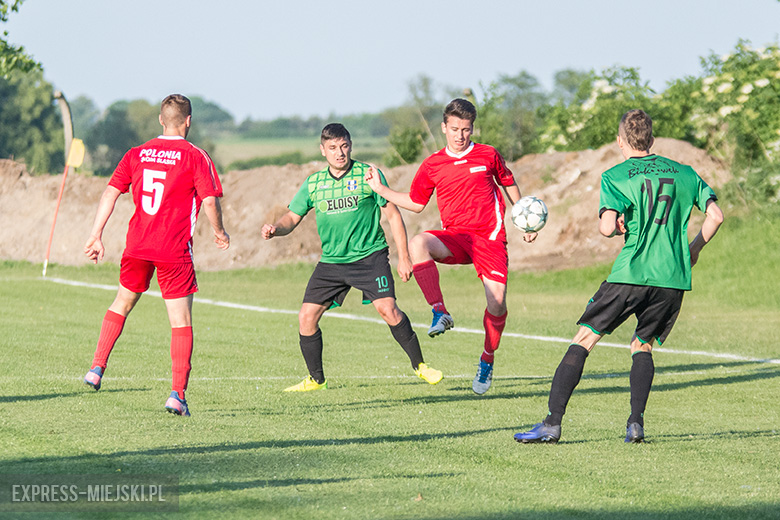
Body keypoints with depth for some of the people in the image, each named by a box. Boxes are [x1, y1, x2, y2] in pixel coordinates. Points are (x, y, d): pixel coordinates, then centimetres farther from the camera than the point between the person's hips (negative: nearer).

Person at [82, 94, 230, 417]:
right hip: (174, 251, -4)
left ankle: (97, 369, 21)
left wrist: (96, 236, 8)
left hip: (137, 245, 4)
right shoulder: (195, 157, -5)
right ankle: (178, 395, -8)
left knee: (122, 303, 26)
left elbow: (110, 193, 4)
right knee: (181, 322, 0)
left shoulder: (137, 154, 8)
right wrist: (219, 233, 7)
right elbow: (210, 201, -11)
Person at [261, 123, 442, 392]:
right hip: (331, 261, 4)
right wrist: (275, 228, -14)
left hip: (370, 256, -4)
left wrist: (403, 257, -5)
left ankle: (419, 365, -5)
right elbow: (292, 218, 10)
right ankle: (316, 379, 14)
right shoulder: (313, 184, 5)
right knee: (306, 317, -3)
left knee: (387, 309, -21)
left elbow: (392, 215, -1)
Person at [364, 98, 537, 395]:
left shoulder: (488, 156, 5)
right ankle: (440, 312, -32)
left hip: (490, 237, -1)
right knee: (418, 243, -33)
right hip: (455, 237, 1)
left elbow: (508, 183, 22)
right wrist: (380, 189, 9)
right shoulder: (432, 166, 7)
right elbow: (416, 203, 17)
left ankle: (487, 361, 11)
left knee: (497, 302, -15)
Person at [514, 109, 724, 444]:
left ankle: (552, 423, -5)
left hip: (631, 274, -4)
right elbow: (715, 215, 7)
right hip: (673, 278, 4)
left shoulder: (615, 176, 0)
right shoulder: (684, 173, 12)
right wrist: (694, 249, 20)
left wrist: (618, 227, 8)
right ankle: (636, 422, 0)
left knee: (582, 342, 2)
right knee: (642, 347, 20)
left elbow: (607, 227, -14)